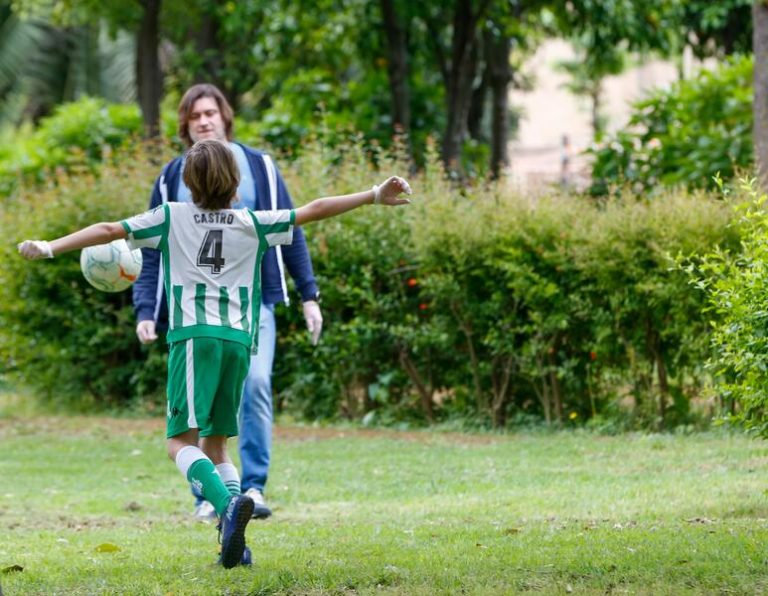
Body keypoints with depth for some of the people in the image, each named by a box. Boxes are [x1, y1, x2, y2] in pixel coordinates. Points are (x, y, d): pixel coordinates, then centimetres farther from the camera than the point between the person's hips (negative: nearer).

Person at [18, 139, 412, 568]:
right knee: (215, 443, 14)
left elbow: (109, 231, 5)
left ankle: (228, 504, -35)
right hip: (238, 339, 3)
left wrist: (50, 248, 11)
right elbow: (314, 210, 16)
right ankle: (234, 539, -2)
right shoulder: (252, 223, 13)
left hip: (193, 337, -3)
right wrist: (373, 196, 23)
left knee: (182, 441, -7)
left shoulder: (172, 217, 9)